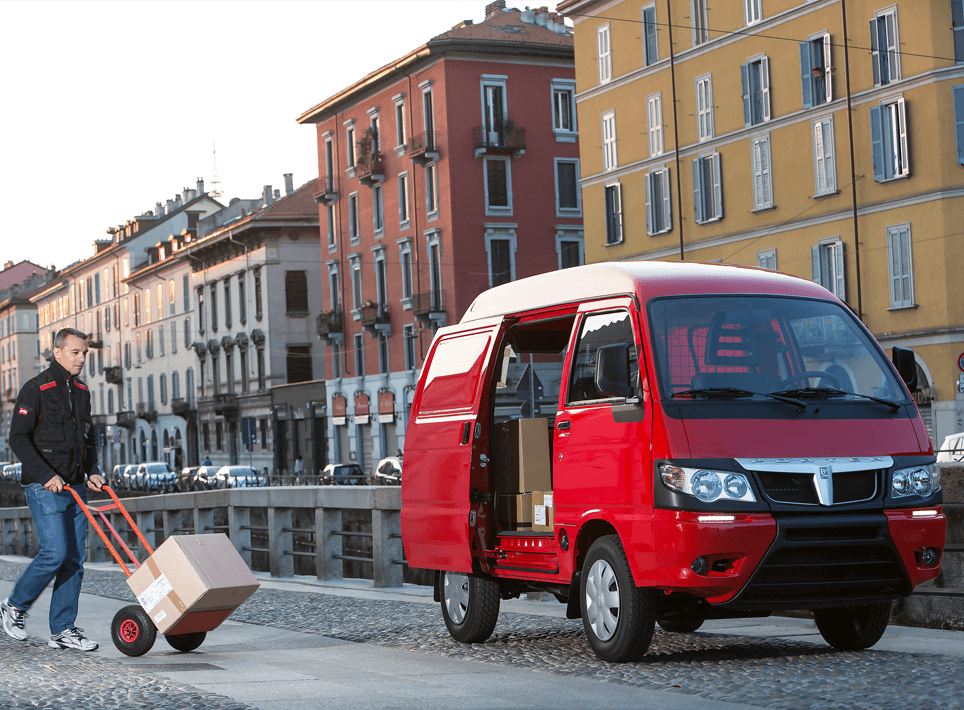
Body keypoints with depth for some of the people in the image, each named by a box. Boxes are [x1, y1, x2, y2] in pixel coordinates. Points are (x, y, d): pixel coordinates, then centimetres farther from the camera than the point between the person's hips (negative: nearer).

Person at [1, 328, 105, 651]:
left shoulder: (81, 391, 14)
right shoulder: (36, 390, -8)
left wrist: (92, 470, 9)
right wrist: (47, 475, -19)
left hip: (75, 487, 7)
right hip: (44, 489, -7)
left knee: (75, 558, 2)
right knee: (55, 552, -15)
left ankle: (63, 629, 7)